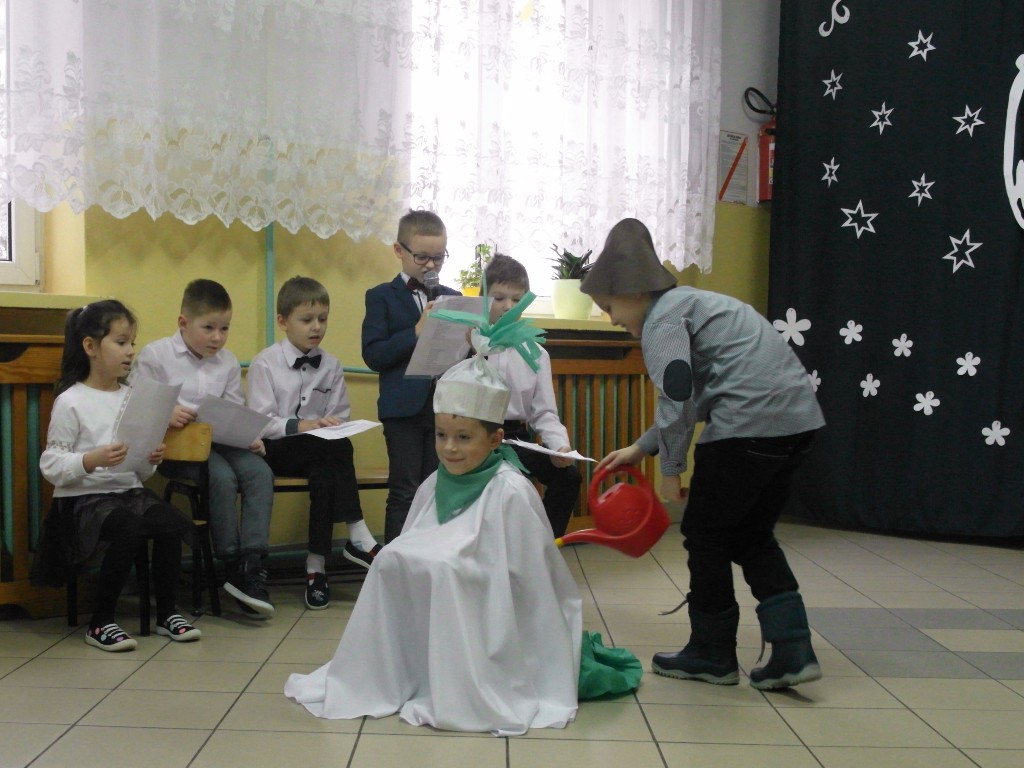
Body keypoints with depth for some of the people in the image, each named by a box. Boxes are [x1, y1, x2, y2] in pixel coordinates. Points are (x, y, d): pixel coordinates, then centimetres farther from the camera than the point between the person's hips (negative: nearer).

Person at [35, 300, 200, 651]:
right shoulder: (71, 402, -5)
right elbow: (51, 465, -11)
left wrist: (151, 460, -5)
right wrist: (93, 459, -26)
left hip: (129, 490, 5)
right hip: (83, 497, -5)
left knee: (171, 522, -23)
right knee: (129, 529, -32)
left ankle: (167, 613, -5)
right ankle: (100, 623, -15)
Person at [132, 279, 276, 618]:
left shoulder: (228, 362, 15)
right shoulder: (155, 355, 0)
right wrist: (165, 415, -23)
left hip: (219, 440, 5)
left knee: (260, 472, -22)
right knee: (222, 476, -31)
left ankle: (252, 564, -22)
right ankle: (232, 564, -16)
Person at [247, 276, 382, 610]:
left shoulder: (331, 365, 8)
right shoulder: (265, 364, -2)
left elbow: (340, 417, 10)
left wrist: (332, 427, -14)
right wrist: (301, 425, -24)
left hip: (319, 451, 4)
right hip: (276, 449, -4)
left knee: (324, 476, -32)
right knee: (336, 447, -31)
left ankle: (316, 565, -25)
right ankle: (357, 536, -30)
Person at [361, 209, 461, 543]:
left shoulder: (452, 298, 12)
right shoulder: (382, 297, 1)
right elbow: (373, 355, -9)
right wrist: (416, 332, -18)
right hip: (404, 408, -4)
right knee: (404, 490, 0)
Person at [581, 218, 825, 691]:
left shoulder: (662, 318, -5)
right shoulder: (689, 303, 25)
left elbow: (677, 399, -18)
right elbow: (694, 398, 30)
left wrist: (670, 468, -6)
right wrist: (641, 449, 29)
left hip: (751, 422, -10)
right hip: (798, 417, 10)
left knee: (705, 533, 7)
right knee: (751, 535, 18)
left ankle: (712, 655, 19)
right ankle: (792, 649, 11)